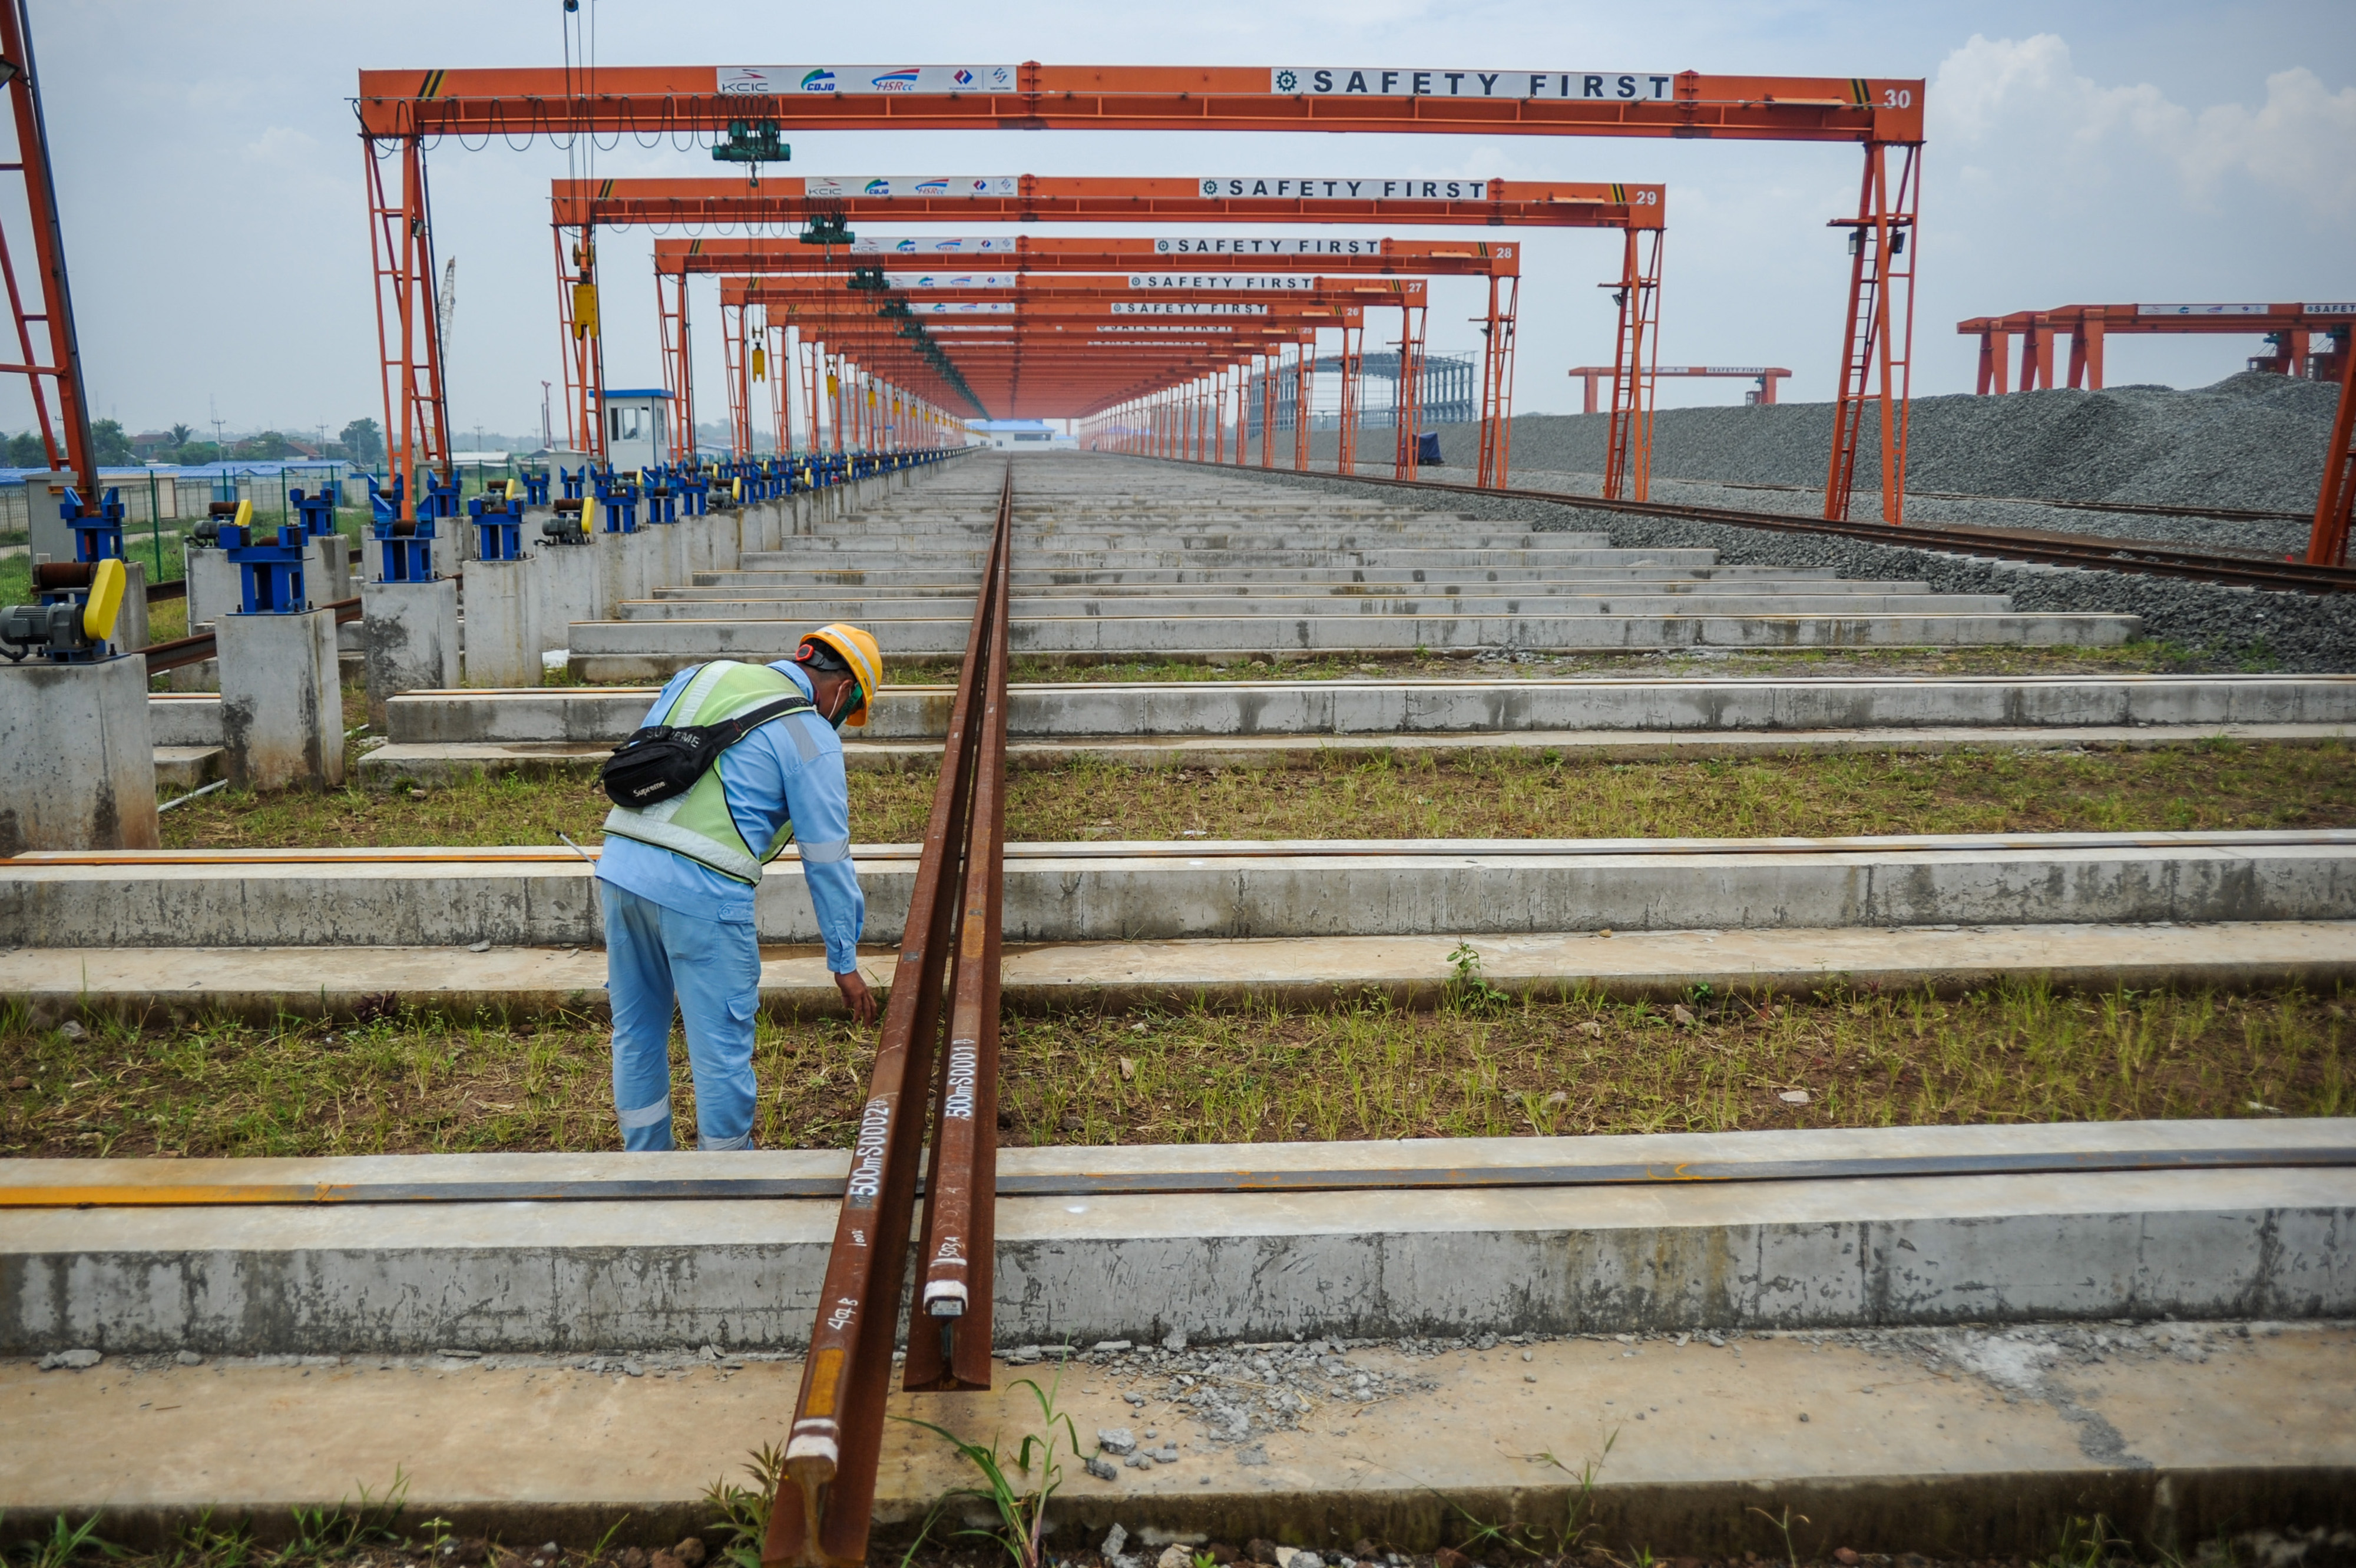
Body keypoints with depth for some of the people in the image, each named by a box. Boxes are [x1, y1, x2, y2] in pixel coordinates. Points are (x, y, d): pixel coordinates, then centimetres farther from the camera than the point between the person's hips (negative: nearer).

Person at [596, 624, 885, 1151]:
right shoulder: (812, 738, -1)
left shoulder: (699, 676, 17)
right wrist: (845, 963, 10)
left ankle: (646, 1161, 36)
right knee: (723, 1048, 8)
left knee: (637, 1031, 21)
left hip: (619, 864, 7)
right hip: (701, 891, -7)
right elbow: (827, 861, 2)